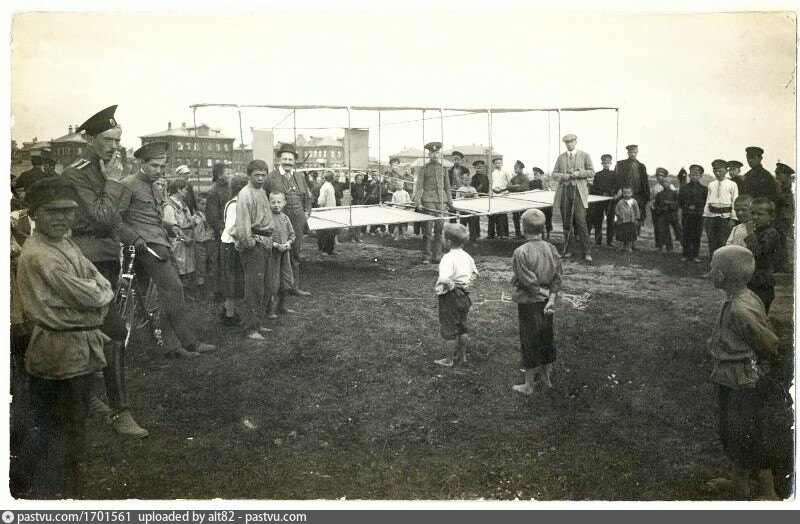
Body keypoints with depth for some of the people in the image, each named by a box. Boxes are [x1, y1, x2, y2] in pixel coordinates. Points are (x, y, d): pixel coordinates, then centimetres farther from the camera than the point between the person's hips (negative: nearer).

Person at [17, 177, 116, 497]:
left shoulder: (66, 245, 10)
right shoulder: (39, 256, -21)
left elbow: (103, 285, 8)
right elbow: (89, 297, -22)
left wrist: (96, 293, -10)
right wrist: (101, 292, -3)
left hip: (80, 348, 10)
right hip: (61, 353, -10)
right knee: (61, 435, 3)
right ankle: (58, 495, 18)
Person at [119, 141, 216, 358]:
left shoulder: (152, 187, 23)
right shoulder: (128, 184, -6)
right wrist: (135, 239, -18)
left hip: (163, 246, 9)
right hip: (149, 246, -9)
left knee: (168, 295, 6)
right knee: (173, 289, -15)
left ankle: (173, 346, 9)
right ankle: (189, 343, -11)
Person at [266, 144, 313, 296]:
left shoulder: (300, 177, 13)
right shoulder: (272, 177, -4)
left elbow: (308, 197, 24)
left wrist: (307, 213, 14)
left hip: (298, 221, 5)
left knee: (295, 254, 11)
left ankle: (295, 286, 20)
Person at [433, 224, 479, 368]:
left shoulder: (448, 257, -22)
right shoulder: (467, 256, 5)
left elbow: (444, 278, -37)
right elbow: (474, 273, 22)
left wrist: (438, 288, -20)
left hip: (451, 296, -8)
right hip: (465, 295, 8)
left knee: (449, 329, 5)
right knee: (463, 326, 20)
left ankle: (448, 360, 16)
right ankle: (463, 355, 33)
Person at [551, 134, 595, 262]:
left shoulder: (585, 156, 8)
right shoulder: (560, 157, 14)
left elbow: (591, 172, 5)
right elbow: (554, 174, 11)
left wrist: (578, 173, -11)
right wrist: (564, 176, -9)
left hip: (579, 192, -3)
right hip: (564, 192, 3)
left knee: (581, 221, -11)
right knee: (567, 223, 5)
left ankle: (586, 251, -7)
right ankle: (569, 249, 14)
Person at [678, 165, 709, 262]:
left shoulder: (704, 189, 4)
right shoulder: (684, 188, 7)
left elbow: (706, 202, 3)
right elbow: (680, 201, 9)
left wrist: (696, 207, -7)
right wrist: (687, 207, -2)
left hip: (698, 215, -1)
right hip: (686, 215, 1)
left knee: (697, 236, 3)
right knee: (686, 235, 3)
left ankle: (695, 255, 10)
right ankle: (686, 254, 11)